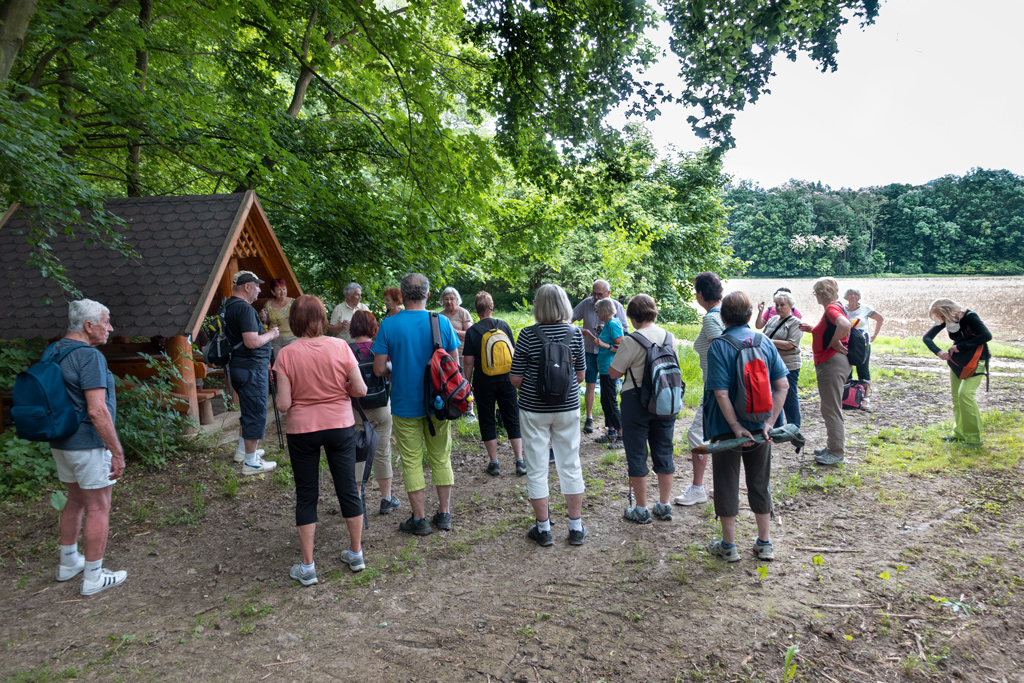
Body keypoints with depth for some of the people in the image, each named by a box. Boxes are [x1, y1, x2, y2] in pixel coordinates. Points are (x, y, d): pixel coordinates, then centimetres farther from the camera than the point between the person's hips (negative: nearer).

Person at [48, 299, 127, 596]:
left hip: (60, 442, 9)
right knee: (98, 507, 3)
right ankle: (93, 577, 11)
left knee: (75, 500, 23)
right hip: (88, 444, -9)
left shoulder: (51, 351, 8)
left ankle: (67, 563, 36)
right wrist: (117, 452, -20)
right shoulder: (89, 356, -21)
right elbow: (97, 411, -26)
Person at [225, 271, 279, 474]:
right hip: (252, 368, -11)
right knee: (256, 414, -3)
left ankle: (243, 450, 36)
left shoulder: (229, 306, 12)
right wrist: (270, 335, -11)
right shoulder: (244, 308, -20)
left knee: (247, 410, 24)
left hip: (237, 365, 11)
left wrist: (258, 324, 17)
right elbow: (252, 342, -26)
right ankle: (251, 462, 4)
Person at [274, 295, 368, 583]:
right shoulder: (340, 346, -8)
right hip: (340, 425, 1)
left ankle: (307, 567, 18)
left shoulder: (287, 354, -11)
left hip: (302, 430, -1)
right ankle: (356, 554, 27)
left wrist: (298, 394, 8)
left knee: (306, 495, 11)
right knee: (348, 488, 13)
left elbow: (283, 404, -13)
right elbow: (361, 390, -7)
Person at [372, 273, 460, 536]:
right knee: (441, 459, 14)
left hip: (405, 405, -2)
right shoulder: (443, 322, -6)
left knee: (412, 462, 8)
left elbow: (378, 369, -10)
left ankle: (419, 519, 15)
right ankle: (444, 514, 23)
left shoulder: (389, 325, -11)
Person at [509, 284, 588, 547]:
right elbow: (581, 375, 2)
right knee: (570, 466, 13)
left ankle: (543, 529, 19)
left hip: (534, 410, -2)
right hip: (567, 408, 3)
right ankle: (576, 528, 22)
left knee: (537, 470, 9)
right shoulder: (574, 333, -4)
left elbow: (516, 378, -10)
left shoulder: (527, 335, -12)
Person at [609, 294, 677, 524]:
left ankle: (641, 510, 12)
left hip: (637, 401, -5)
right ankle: (664, 506, 24)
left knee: (637, 456, 5)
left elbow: (614, 373, -12)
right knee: (664, 453, 14)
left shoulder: (631, 341, -16)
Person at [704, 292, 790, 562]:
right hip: (759, 427, 4)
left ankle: (728, 545, 19)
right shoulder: (764, 342, 0)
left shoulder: (718, 347, -13)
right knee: (760, 483, 17)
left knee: (727, 484, 9)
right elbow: (782, 385, -4)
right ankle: (764, 544, 27)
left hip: (727, 428, -4)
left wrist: (736, 427, -16)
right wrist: (769, 423, -6)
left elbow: (721, 393, -21)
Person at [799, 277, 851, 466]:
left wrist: (834, 343, -23)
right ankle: (833, 447, 29)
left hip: (832, 363, -11)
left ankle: (836, 453, 3)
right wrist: (812, 330, 16)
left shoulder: (832, 308, -16)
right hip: (830, 363, 11)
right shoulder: (835, 307, 15)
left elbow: (845, 325, -36)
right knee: (830, 408, 19)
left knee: (831, 409, -4)